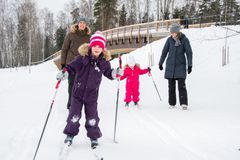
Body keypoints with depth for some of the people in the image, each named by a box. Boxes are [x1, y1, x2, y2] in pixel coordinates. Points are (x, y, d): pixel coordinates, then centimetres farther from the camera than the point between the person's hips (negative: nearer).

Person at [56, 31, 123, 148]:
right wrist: (64, 72, -24)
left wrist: (115, 73, -12)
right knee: (74, 115, 5)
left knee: (92, 117, 7)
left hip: (92, 94, 1)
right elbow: (72, 66, -7)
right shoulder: (83, 57, -13)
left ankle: (94, 137, 26)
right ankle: (70, 134, 25)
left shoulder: (104, 61, -4)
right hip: (78, 91, -1)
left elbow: (108, 73, 8)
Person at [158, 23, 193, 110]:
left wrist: (190, 65, -8)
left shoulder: (184, 40, -6)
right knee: (171, 86, 7)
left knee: (181, 85, -11)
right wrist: (160, 63, 14)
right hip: (170, 65, 3)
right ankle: (172, 103, 15)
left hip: (181, 65, -3)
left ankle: (184, 103, -11)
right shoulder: (169, 39, 0)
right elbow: (164, 51, 9)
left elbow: (189, 53, -4)